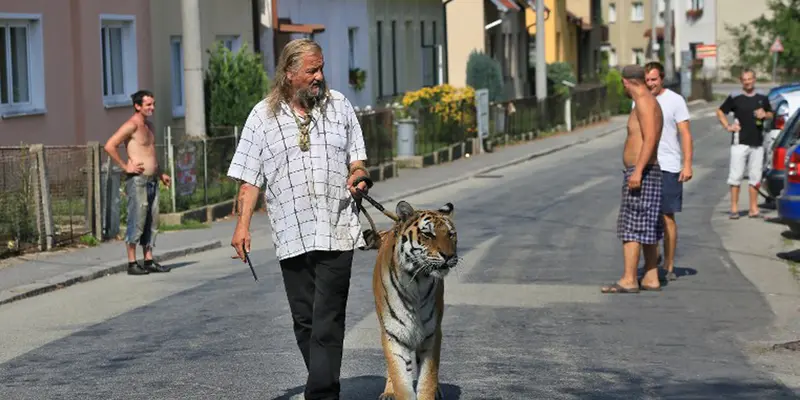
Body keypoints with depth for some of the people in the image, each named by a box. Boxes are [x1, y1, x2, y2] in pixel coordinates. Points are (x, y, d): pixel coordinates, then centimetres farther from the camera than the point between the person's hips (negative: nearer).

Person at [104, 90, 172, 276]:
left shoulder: (149, 125, 17)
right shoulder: (131, 125, -11)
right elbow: (109, 146, -20)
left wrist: (160, 173, 23)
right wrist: (125, 166, -16)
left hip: (151, 180, 9)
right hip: (137, 180, -9)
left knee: (152, 222, 9)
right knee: (137, 222, -7)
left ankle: (149, 260, 14)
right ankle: (132, 263, -3)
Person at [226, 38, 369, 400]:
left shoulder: (338, 105, 8)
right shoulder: (263, 116, 4)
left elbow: (356, 158, 16)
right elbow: (250, 178, 4)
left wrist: (357, 176, -6)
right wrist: (243, 225, -5)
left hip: (337, 231, -1)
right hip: (291, 234, 1)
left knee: (328, 322, -8)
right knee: (304, 322, 6)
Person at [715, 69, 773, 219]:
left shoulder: (762, 98, 9)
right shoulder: (735, 97, -1)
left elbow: (771, 113, 20)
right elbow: (720, 112, 7)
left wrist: (764, 115, -2)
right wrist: (728, 126, -5)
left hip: (757, 143, 3)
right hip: (739, 143, -3)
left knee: (755, 177, 7)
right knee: (736, 176, -4)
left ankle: (753, 208, 13)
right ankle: (734, 208, 1)